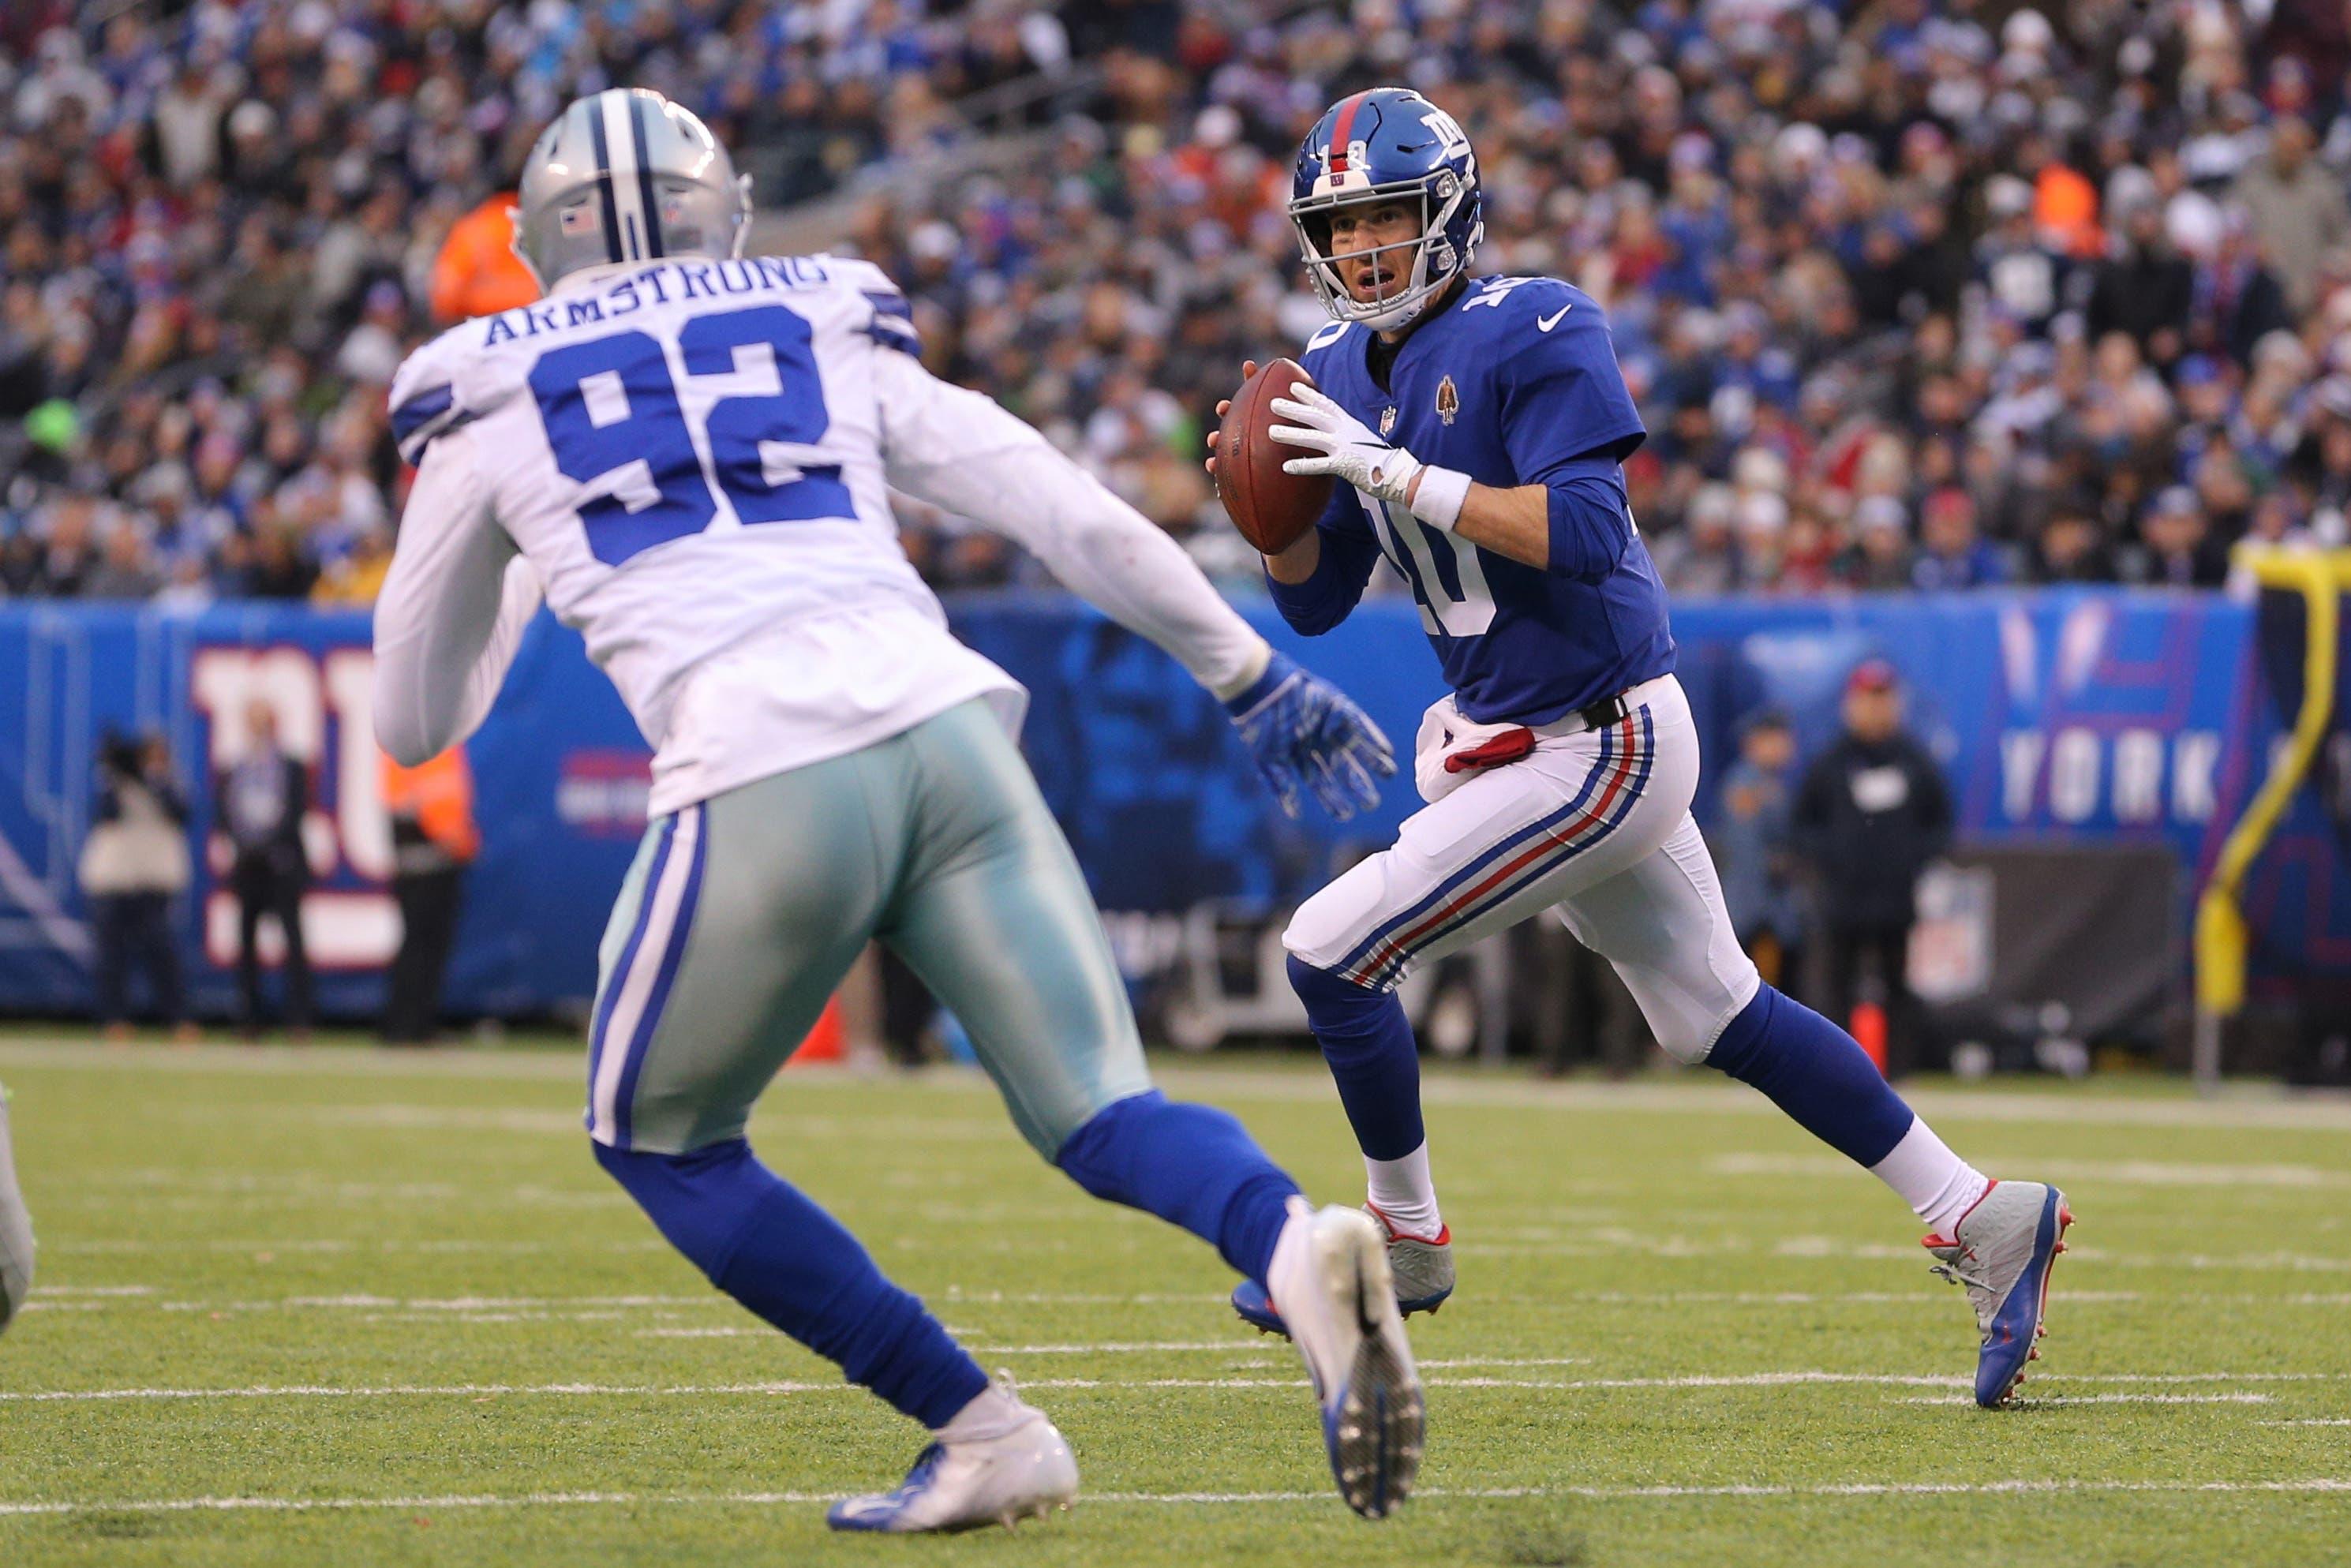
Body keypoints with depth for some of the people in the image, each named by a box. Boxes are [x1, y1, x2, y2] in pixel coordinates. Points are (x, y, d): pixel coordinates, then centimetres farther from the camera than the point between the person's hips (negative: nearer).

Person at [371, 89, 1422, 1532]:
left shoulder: (492, 403, 18)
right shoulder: (831, 339, 24)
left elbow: (414, 722, 28)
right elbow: (1080, 518, 19)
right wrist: (1254, 677, 27)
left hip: (767, 785, -3)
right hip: (948, 730, 3)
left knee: (661, 1139, 20)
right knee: (1100, 1113, 5)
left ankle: (984, 1436, 11)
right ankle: (1298, 1244, -30)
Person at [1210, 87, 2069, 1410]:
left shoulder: (1534, 334, -16)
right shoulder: (1344, 370, 8)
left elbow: (1584, 531, -27)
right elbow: (1315, 602, 11)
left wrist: (1395, 471, -28)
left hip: (1598, 744, -9)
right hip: (1507, 740, 9)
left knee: (1333, 952, -9)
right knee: (1718, 1012, 14)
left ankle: (1405, 1239, 12)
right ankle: (1987, 1220, 20)